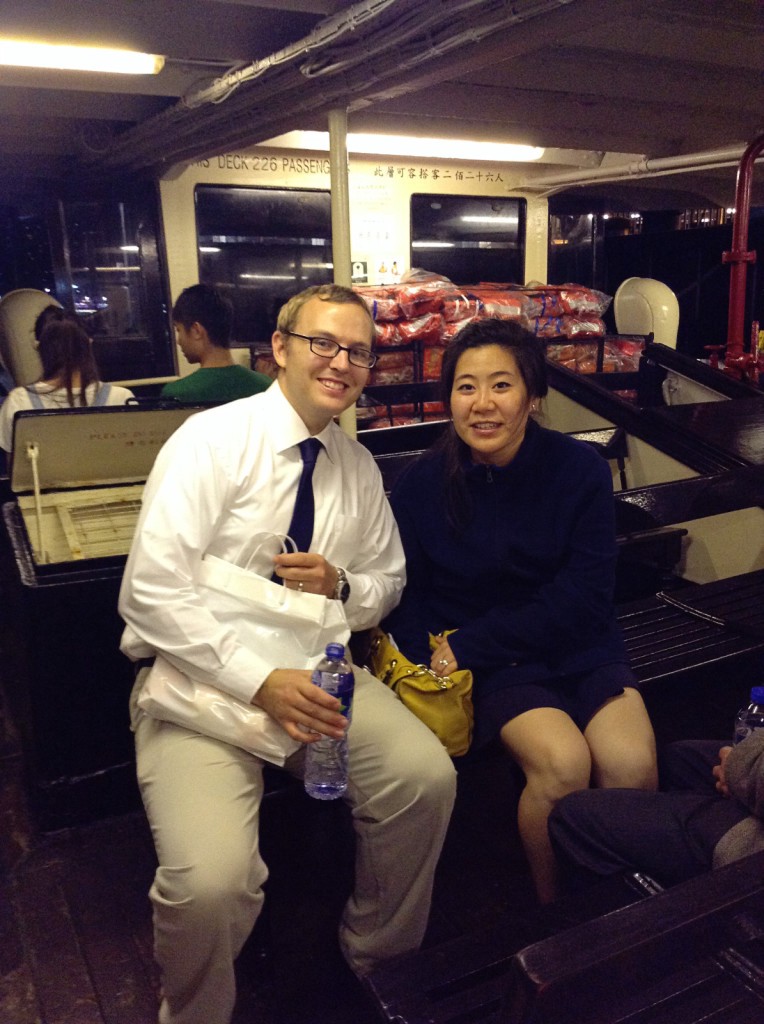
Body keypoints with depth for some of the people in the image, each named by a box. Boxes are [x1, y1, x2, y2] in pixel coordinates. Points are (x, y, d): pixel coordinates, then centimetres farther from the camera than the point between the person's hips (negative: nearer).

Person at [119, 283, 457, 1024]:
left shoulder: (359, 467, 9)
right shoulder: (212, 440, -10)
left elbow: (388, 581, 18)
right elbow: (152, 591, -18)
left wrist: (343, 588, -6)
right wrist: (260, 681, -24)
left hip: (315, 669, 5)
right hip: (201, 677, -4)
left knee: (428, 777, -18)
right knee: (210, 880, -26)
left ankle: (377, 959, 12)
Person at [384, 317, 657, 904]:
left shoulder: (580, 470, -7)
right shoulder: (422, 485, -6)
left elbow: (584, 596, -10)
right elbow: (406, 598, 1)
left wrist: (468, 645, -17)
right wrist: (430, 664, -20)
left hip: (579, 646, 2)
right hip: (491, 663, -1)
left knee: (631, 765, -23)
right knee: (562, 762, -26)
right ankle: (552, 908, 5)